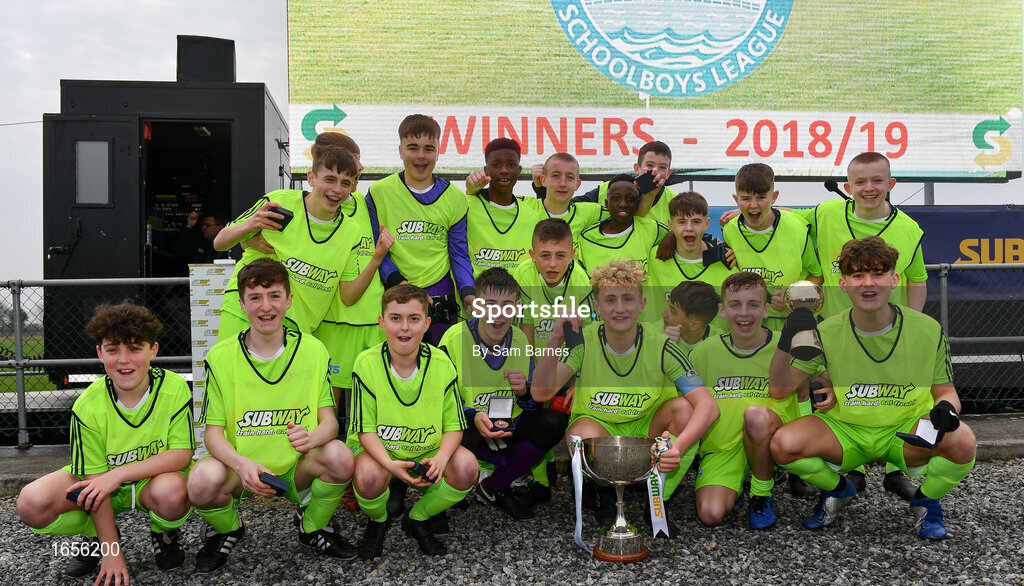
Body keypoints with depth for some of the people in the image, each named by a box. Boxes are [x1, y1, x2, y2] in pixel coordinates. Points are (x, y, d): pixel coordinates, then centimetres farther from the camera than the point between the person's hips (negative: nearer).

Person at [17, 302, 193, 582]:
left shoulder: (174, 388, -19)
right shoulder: (88, 406, -17)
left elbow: (182, 454, -20)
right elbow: (94, 477, -13)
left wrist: (119, 474, -31)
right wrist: (111, 552, -13)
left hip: (156, 478, -2)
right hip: (103, 478, 2)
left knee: (171, 493, -37)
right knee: (32, 503, -23)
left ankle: (163, 532, 2)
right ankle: (97, 536, 9)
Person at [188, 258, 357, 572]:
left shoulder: (313, 350, -2)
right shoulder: (221, 357, -5)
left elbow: (329, 420, -5)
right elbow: (213, 432, -8)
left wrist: (311, 437, -31)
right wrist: (242, 464, -31)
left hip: (296, 468, 1)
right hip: (240, 468, 0)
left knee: (340, 457, -29)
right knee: (203, 482, -32)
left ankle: (312, 527, 5)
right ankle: (227, 530, 7)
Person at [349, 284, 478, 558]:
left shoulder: (441, 364, -11)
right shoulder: (367, 363, -16)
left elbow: (454, 425, -6)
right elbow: (365, 429, -14)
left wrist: (441, 457, -29)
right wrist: (389, 464, -33)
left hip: (427, 450, 2)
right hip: (378, 448, -2)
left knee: (466, 466, -26)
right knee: (370, 475, -35)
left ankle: (417, 519, 5)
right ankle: (378, 521, 4)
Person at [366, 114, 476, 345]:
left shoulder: (454, 198, 5)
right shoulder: (378, 192, 0)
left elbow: (459, 254, 5)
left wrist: (468, 293, -12)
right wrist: (400, 283, -15)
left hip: (442, 304, 1)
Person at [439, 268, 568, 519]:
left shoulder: (521, 340, -3)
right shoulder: (454, 340, -16)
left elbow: (535, 405, 3)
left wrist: (525, 392, -22)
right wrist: (474, 416, -38)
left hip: (508, 428, 5)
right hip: (467, 432, -4)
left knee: (555, 422, -17)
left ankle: (493, 488, -1)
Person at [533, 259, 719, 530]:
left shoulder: (660, 347, -18)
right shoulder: (584, 343, -17)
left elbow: (708, 406, -25)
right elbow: (541, 393, -28)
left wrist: (679, 446, -44)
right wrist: (556, 341, -43)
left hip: (646, 429, 1)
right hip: (596, 424, -1)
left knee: (684, 408, -27)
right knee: (582, 436, -35)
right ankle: (606, 493, 1)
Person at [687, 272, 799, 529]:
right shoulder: (704, 352, -1)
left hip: (769, 443, -1)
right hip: (721, 447, 1)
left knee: (757, 414, -35)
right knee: (711, 514, -23)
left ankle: (762, 494, -9)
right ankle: (734, 486, 14)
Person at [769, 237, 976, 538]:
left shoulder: (928, 331, -8)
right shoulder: (826, 334, -8)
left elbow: (946, 391, 4)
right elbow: (779, 389, -8)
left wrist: (946, 407, -22)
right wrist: (785, 343, -25)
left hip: (906, 433, 0)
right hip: (845, 433, 1)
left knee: (962, 442, -31)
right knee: (783, 444, -26)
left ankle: (926, 501, 5)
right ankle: (837, 490, 10)